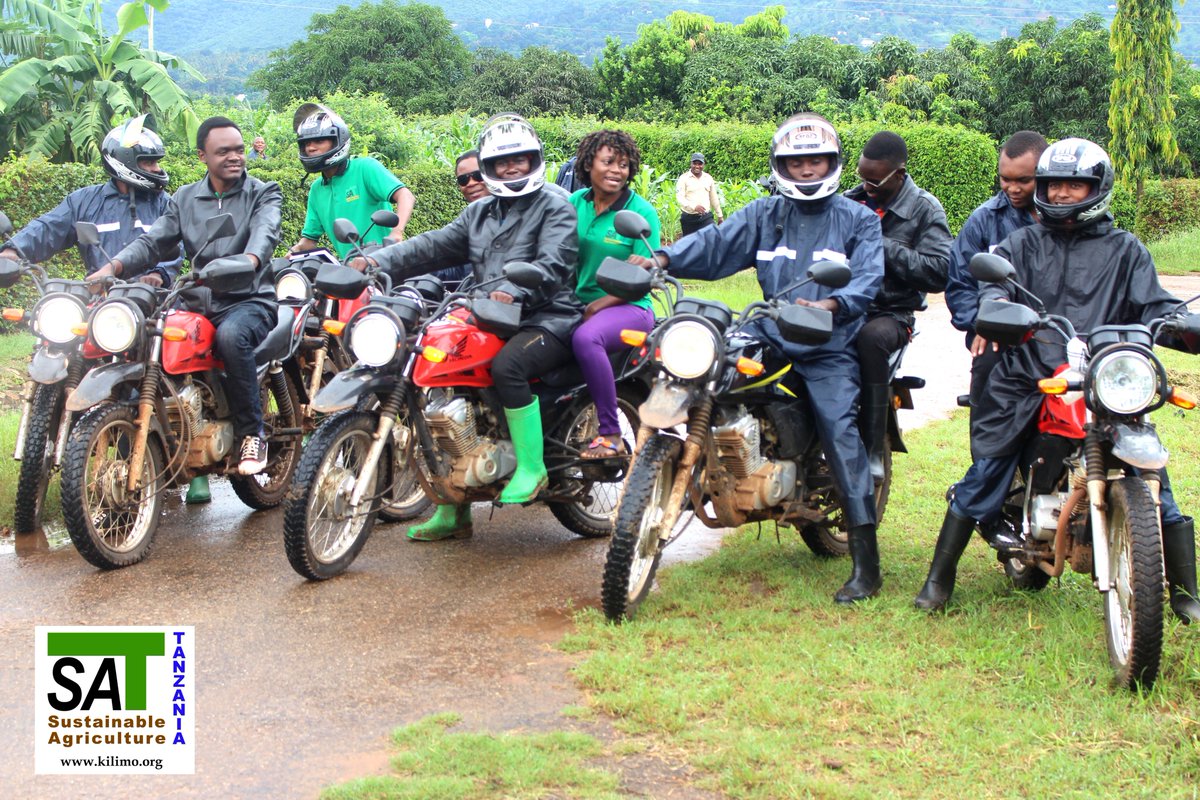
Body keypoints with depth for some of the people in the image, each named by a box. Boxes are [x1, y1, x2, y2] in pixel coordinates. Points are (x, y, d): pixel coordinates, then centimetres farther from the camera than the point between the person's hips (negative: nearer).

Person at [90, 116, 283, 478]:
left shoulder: (264, 194, 5)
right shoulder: (185, 198, 16)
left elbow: (265, 232, -17)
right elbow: (153, 240, 4)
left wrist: (249, 262, -41)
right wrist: (113, 266, -17)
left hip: (251, 301, -4)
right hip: (200, 304, 5)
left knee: (231, 335, -38)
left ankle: (252, 434, -24)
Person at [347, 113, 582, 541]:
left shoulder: (555, 207, 0)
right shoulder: (479, 212, 22)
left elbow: (553, 263, -18)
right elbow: (435, 246, 10)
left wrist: (513, 290, -36)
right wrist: (378, 260, -6)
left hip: (547, 319, -7)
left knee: (507, 365, -36)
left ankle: (532, 467, -22)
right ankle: (452, 510, 6)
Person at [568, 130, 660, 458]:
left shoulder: (641, 212, -5)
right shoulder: (575, 203, 8)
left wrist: (600, 304, -19)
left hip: (630, 307, -5)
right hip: (577, 304, 5)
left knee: (585, 338, -35)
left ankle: (610, 434, -26)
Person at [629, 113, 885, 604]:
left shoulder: (859, 220, 6)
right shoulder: (765, 214, 15)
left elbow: (867, 278, -9)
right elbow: (717, 244, 1)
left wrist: (830, 305, -30)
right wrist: (664, 258, -17)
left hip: (829, 346, -4)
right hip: (768, 336, 5)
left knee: (839, 429, -17)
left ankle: (865, 560, -15)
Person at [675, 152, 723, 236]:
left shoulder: (708, 178, 9)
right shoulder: (684, 178, -4)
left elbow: (714, 198, 17)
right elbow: (679, 198, -14)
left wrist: (720, 215, 19)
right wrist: (694, 207, -29)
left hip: (706, 217, 2)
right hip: (689, 218, -2)